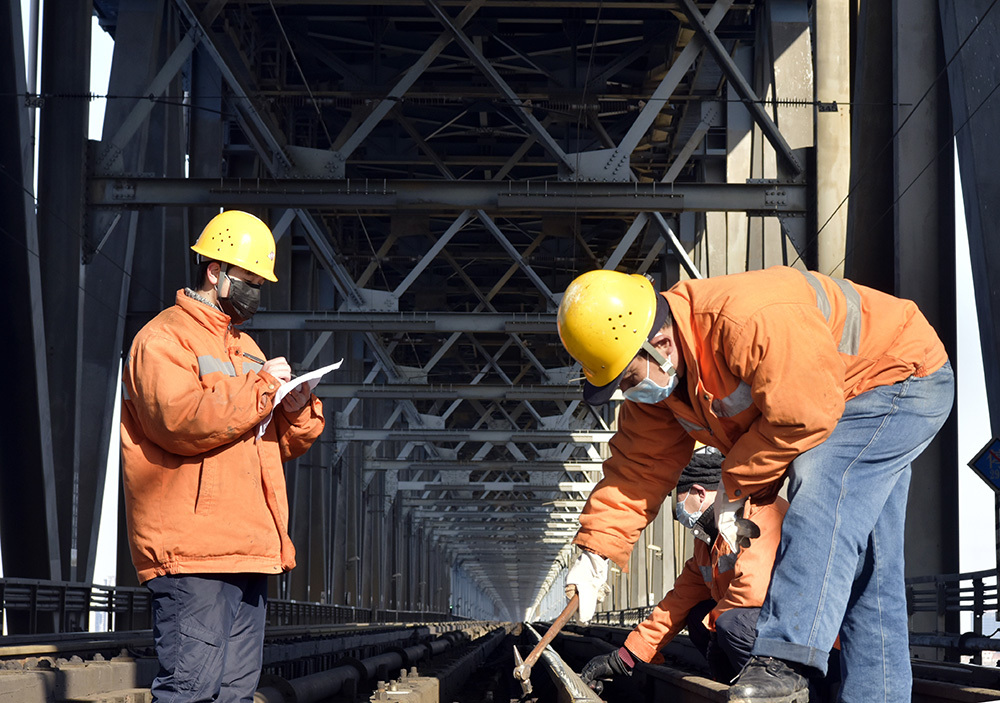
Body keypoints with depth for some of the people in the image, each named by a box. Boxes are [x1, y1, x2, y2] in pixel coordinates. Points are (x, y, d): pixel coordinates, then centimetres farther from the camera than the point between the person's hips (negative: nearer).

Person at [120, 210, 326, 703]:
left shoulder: (245, 347, 25)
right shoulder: (162, 339, -3)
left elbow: (279, 445, 28)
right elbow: (181, 420, -21)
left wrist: (296, 410, 5)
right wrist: (261, 384, -13)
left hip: (248, 551, 9)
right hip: (192, 553, -9)